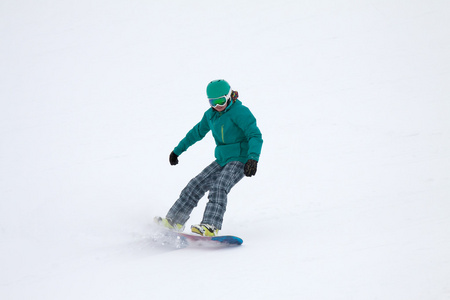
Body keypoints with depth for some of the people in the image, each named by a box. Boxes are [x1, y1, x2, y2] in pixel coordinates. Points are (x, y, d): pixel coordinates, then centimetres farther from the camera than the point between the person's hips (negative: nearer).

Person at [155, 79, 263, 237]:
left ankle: (210, 226, -39)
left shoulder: (240, 112, -15)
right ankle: (174, 221, 7)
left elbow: (255, 136, -22)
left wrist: (253, 159, -38)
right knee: (196, 184, 1)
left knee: (219, 187, -27)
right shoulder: (211, 115, 8)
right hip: (223, 160, 8)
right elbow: (197, 132, 24)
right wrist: (178, 150, 30)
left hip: (240, 160, -8)